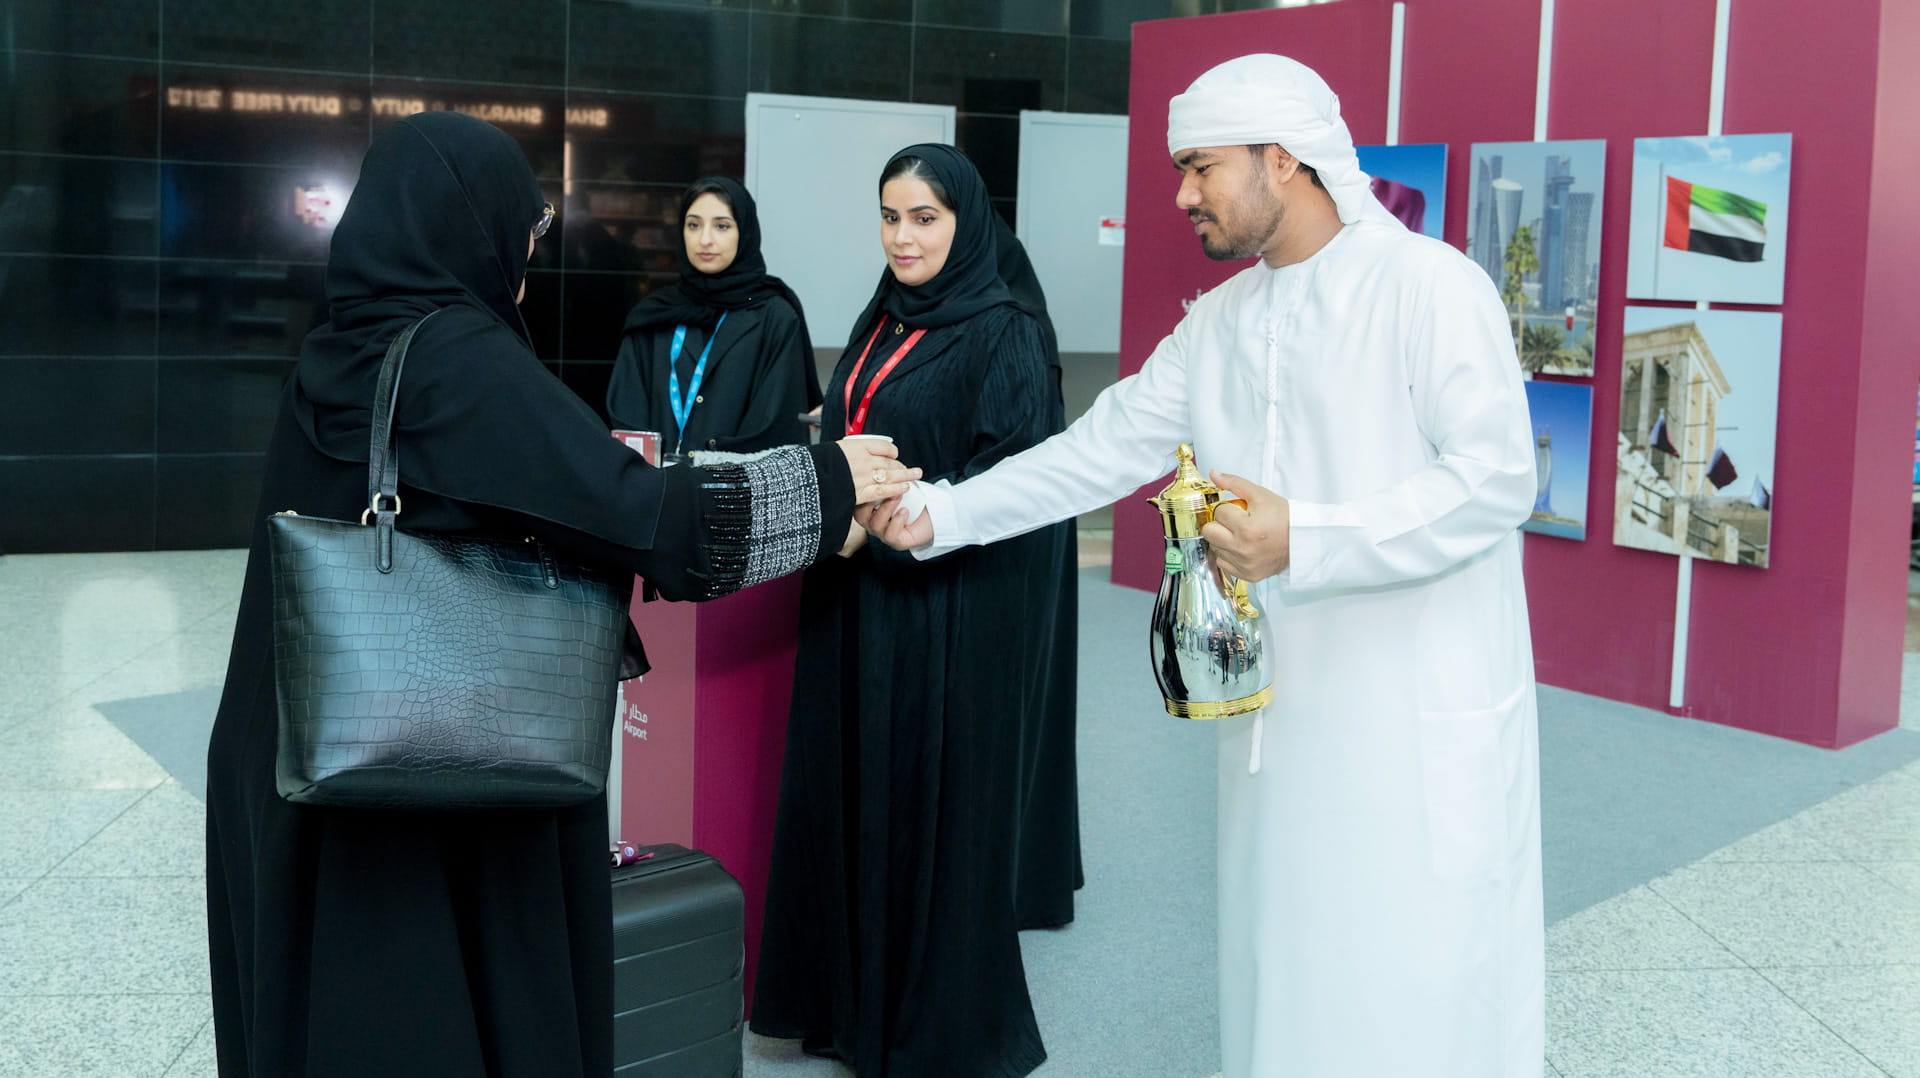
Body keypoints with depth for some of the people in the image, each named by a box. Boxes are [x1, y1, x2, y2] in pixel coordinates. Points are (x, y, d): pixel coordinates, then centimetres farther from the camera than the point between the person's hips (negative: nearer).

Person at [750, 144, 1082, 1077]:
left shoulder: (1005, 331, -9)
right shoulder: (880, 323, 14)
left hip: (953, 611, -7)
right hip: (860, 604, 7)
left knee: (940, 801, 0)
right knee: (855, 789, 10)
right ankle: (855, 998, 24)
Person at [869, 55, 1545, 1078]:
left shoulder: (1431, 285, -10)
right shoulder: (1217, 323, 12)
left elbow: (1494, 479, -16)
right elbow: (1105, 448, 13)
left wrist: (1304, 541, -23)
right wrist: (941, 513, 6)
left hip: (1423, 720, -6)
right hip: (1282, 714, 6)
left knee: (1419, 993, 0)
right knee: (1284, 976, 13)